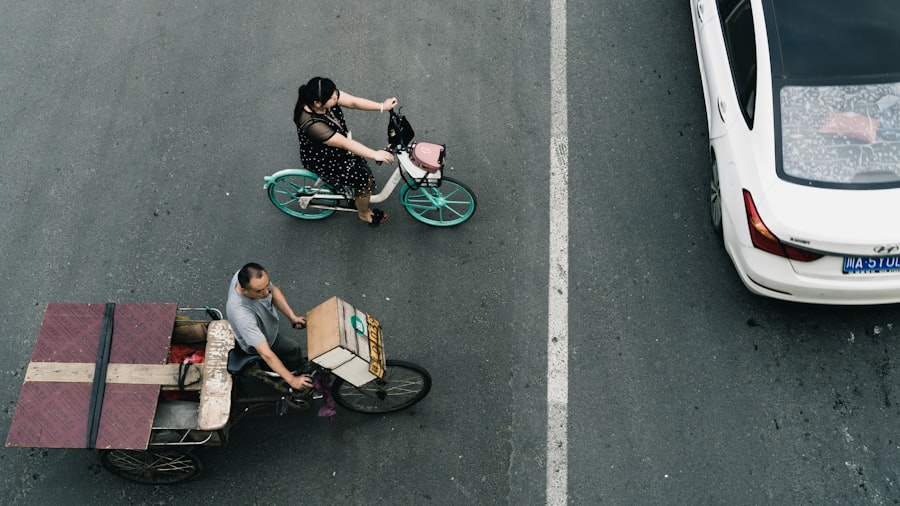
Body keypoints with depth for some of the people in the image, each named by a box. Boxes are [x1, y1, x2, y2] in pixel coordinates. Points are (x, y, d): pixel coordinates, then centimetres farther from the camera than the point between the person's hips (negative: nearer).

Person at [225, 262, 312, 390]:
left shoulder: (248, 276, -30)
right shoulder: (242, 315, -47)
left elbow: (273, 290, -8)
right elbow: (266, 354, -42)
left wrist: (292, 317, -15)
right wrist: (291, 380, -39)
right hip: (257, 345, -5)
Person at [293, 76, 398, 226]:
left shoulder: (328, 95, -22)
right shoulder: (311, 124, -41)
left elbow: (354, 102, -19)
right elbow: (345, 143, -37)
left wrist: (382, 106, -27)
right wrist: (375, 154, -36)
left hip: (335, 148, 7)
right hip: (321, 162, -7)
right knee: (365, 180, 0)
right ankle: (364, 214, 27)